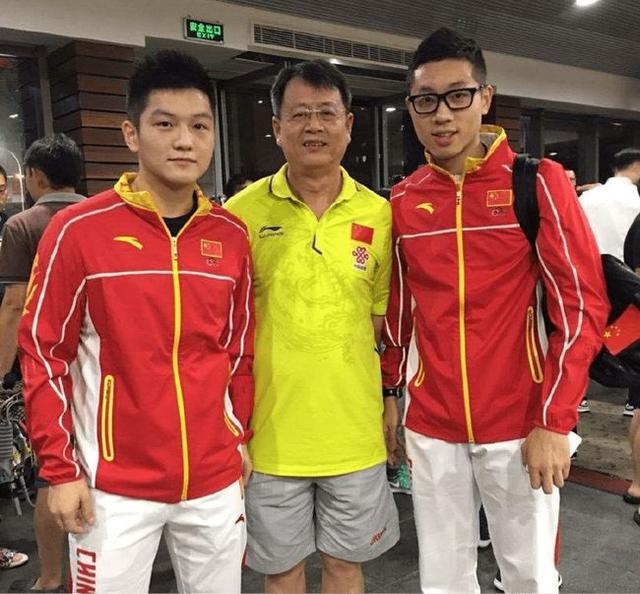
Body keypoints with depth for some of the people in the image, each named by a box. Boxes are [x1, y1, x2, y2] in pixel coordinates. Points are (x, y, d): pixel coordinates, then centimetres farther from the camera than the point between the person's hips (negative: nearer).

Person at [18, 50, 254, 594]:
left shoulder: (231, 235, 1)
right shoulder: (78, 230, -10)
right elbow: (44, 353, -5)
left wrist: (242, 439, 10)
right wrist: (59, 468, -6)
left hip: (216, 480, 4)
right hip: (114, 485, -3)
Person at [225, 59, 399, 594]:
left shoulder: (379, 215, 1)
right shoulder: (244, 212, -5)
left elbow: (385, 321, 8)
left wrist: (394, 400, 6)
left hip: (356, 430, 2)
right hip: (271, 430, -1)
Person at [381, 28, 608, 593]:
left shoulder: (538, 182, -7)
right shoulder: (402, 201, 3)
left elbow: (583, 303, -8)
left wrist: (554, 421, -13)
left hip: (519, 426, -2)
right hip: (431, 427, 3)